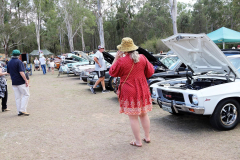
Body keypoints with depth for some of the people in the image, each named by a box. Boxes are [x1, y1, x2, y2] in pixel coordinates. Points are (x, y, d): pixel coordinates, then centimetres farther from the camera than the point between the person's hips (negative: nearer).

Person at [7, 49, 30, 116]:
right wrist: (26, 80, -17)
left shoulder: (9, 62, 11)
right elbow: (21, 72, -20)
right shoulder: (19, 62, -12)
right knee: (26, 94, 2)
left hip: (14, 82, 7)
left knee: (17, 97, 10)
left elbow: (9, 72, 16)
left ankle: (19, 112, 13)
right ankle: (22, 110, -4)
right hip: (21, 82, -7)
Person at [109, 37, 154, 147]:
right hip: (142, 90, 6)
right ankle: (147, 137, 30)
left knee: (133, 117, 4)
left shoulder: (121, 61, -14)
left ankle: (138, 141, 13)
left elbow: (112, 73, 0)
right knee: (143, 114, 19)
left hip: (129, 91, -5)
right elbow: (150, 72, 9)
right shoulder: (142, 58, 1)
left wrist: (116, 58, 3)